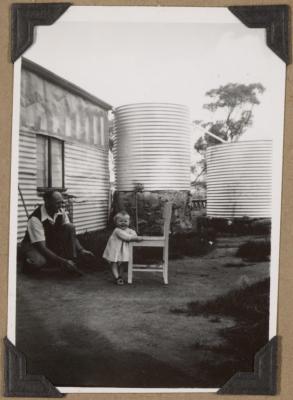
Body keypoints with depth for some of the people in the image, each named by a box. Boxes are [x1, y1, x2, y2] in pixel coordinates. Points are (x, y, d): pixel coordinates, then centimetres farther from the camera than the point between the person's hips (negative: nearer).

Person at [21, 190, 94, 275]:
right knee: (38, 262, -41)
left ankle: (71, 262, -18)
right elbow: (42, 247, -33)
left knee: (70, 227, -20)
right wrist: (62, 261, -39)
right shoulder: (35, 218, -30)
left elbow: (71, 233, -8)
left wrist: (81, 250, -26)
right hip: (33, 245, -6)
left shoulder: (61, 212, -12)